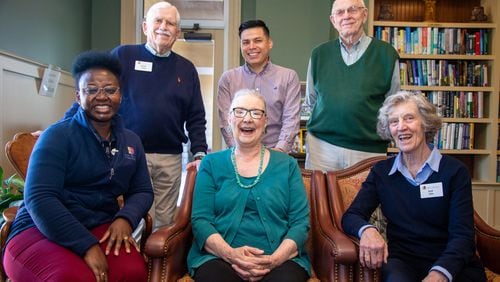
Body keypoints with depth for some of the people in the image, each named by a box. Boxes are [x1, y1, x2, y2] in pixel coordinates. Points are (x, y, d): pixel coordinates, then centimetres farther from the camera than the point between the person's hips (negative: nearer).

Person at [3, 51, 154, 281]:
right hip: (39, 231, -3)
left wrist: (125, 219, -10)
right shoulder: (58, 136, -5)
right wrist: (86, 245, -24)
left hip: (100, 228, 4)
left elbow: (142, 191, 13)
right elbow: (38, 198, -15)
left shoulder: (131, 141, 11)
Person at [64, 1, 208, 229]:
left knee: (166, 223, 10)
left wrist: (199, 154, 1)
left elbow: (196, 118, 11)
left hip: (170, 159, 3)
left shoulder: (186, 69, 12)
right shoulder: (123, 56, 4)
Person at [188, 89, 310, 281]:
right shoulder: (212, 163, 10)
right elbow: (200, 220, 1)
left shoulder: (287, 165, 10)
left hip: (280, 259, 0)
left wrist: (274, 260, -14)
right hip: (219, 257, 0)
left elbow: (300, 222, 3)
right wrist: (230, 254, -16)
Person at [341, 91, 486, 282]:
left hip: (452, 265, 0)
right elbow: (351, 216, 2)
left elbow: (462, 235, -9)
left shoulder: (454, 171, -1)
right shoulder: (381, 171, 6)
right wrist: (366, 230, -22)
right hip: (402, 261, 1)